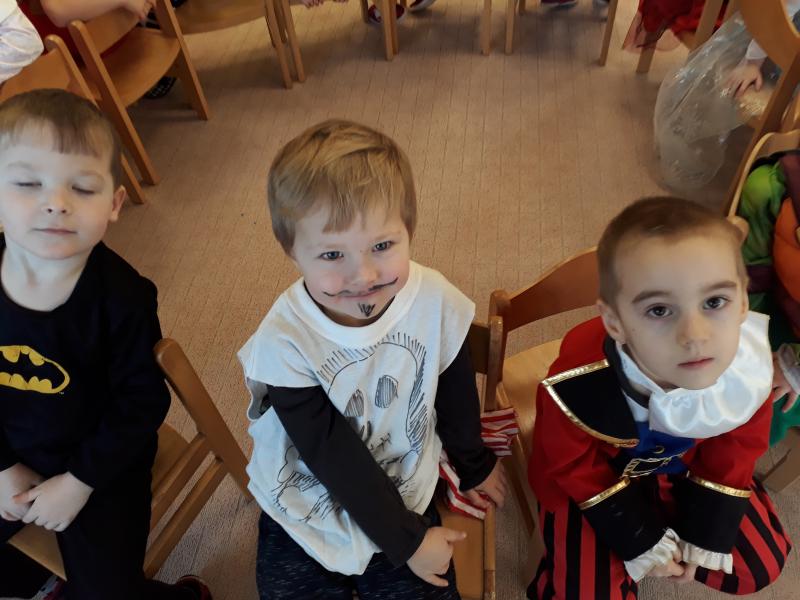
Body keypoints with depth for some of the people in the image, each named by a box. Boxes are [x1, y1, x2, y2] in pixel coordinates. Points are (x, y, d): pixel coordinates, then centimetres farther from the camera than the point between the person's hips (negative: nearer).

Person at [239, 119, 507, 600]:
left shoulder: (435, 302, -20)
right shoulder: (283, 343, -27)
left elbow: (457, 393, -2)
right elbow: (334, 456, -20)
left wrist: (475, 466, 14)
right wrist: (407, 540, -13)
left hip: (406, 496, 2)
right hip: (304, 511, -1)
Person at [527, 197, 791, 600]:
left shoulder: (748, 370, -31)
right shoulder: (578, 384, -41)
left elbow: (731, 457, -8)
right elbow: (572, 467, -18)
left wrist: (706, 535, -2)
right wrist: (640, 538, -10)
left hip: (683, 468, 4)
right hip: (593, 480, -3)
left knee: (761, 566, 9)